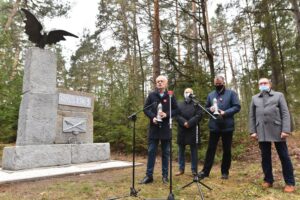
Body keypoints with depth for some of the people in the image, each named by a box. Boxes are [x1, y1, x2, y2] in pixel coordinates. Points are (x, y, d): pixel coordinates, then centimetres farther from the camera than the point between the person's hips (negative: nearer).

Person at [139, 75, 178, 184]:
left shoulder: (170, 96, 2)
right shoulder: (151, 95, 5)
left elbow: (176, 110, 2)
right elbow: (145, 108, 4)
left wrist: (167, 115, -15)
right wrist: (152, 117, -13)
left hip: (166, 128, 0)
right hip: (154, 127, 1)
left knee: (165, 153, 8)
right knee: (151, 152, 5)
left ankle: (165, 175, 20)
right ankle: (149, 175, 14)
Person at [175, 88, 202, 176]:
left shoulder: (196, 104, 7)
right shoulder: (179, 104, 15)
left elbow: (198, 115, -6)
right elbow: (177, 115, 2)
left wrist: (189, 123, -17)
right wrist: (184, 122, -15)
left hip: (193, 130, -2)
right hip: (182, 130, 3)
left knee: (193, 150, 4)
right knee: (181, 150, 7)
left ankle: (194, 169, 13)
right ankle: (181, 169, 17)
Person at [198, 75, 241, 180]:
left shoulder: (231, 93, 1)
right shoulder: (210, 95, 12)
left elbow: (237, 107, -6)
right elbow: (206, 108, 15)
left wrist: (225, 112, -18)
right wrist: (210, 109, -8)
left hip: (227, 126, -2)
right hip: (214, 126, 2)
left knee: (227, 150, 9)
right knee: (211, 149, 6)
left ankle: (225, 172, 23)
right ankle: (205, 171, 13)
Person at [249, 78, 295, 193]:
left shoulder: (279, 95, 9)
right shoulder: (254, 98, 15)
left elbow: (285, 113, 0)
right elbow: (251, 116, 11)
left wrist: (286, 130, -11)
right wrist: (252, 131, 2)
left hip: (277, 130, -2)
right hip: (262, 132, 2)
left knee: (284, 157, 4)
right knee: (265, 157, 8)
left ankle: (290, 183, 14)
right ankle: (268, 180, 20)